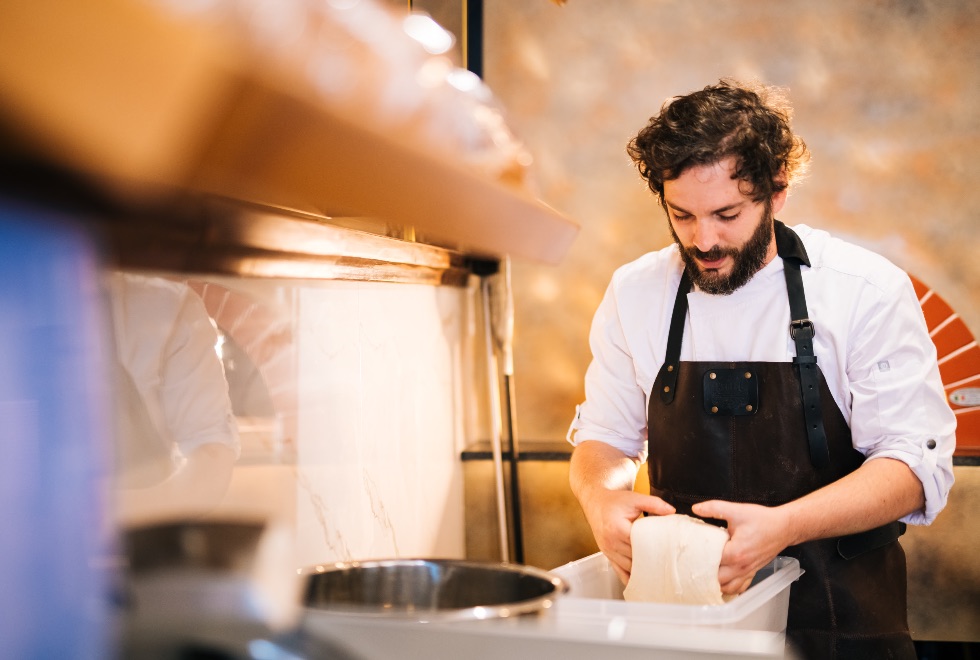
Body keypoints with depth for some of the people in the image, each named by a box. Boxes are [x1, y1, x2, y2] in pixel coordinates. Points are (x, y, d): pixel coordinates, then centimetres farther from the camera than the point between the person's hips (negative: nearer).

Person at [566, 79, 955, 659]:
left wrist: (783, 527, -25)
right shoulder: (634, 294, 2)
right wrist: (602, 498, -14)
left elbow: (915, 465, -9)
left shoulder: (869, 291, -7)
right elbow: (602, 440, 10)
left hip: (839, 612, -1)